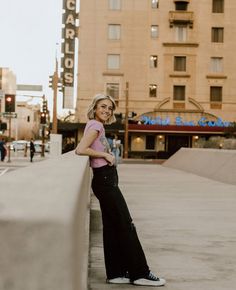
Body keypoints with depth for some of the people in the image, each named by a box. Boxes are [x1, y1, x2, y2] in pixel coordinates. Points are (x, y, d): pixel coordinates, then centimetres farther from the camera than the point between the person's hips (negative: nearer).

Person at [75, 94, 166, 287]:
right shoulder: (96, 125, -12)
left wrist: (105, 154, 5)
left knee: (112, 227, 11)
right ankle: (140, 273, 3)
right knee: (126, 226, -4)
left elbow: (86, 149, 17)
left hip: (105, 180, 10)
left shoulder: (96, 126, 15)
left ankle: (116, 273, 16)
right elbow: (80, 150, -25)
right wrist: (105, 155, -16)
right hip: (105, 180, -10)